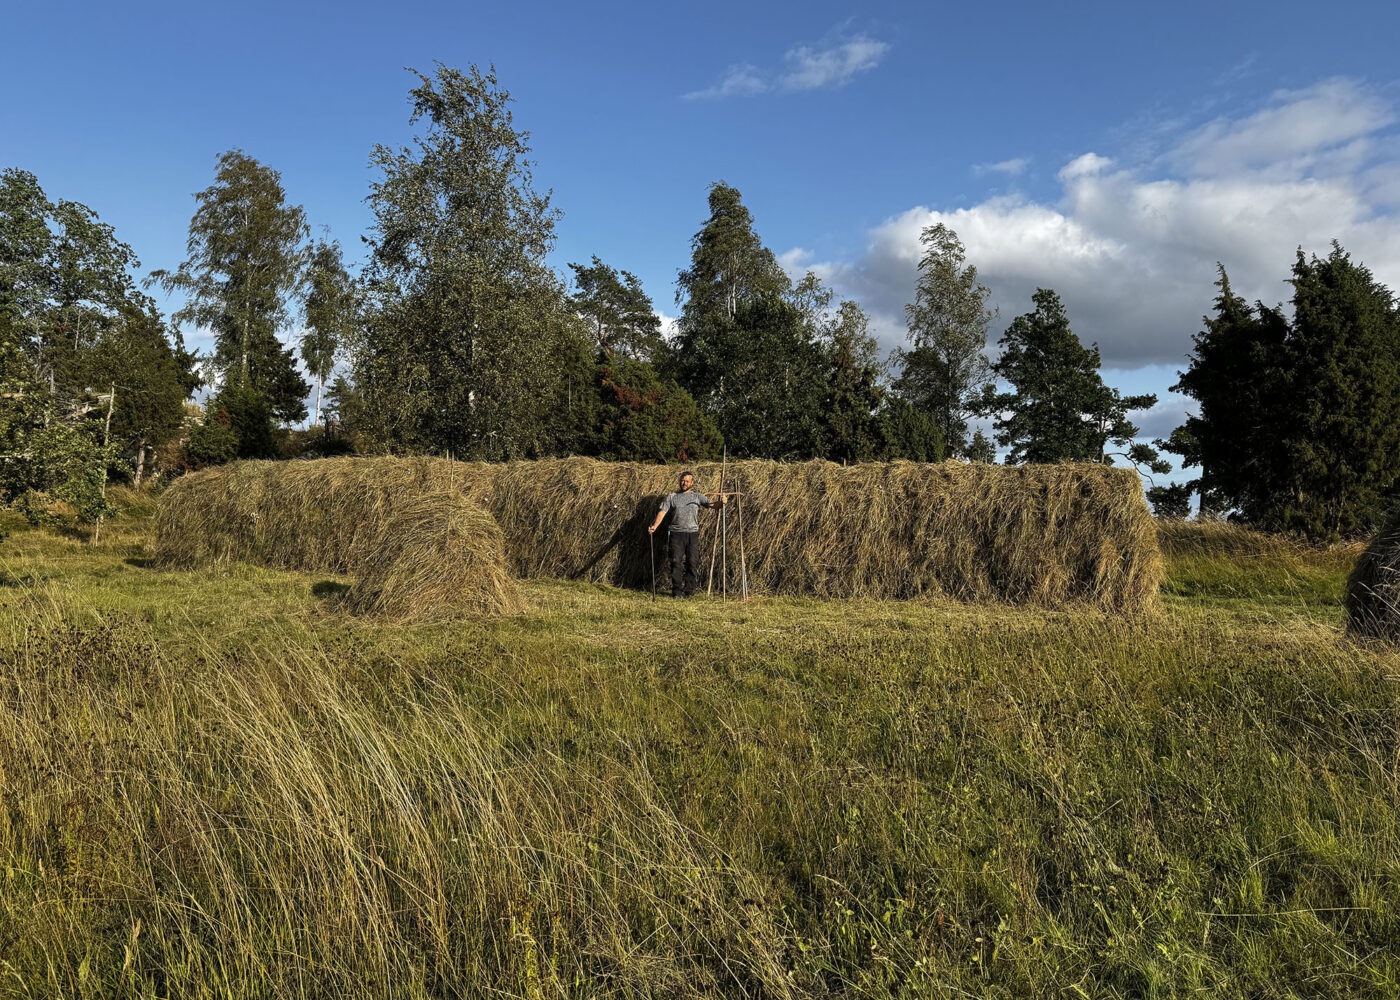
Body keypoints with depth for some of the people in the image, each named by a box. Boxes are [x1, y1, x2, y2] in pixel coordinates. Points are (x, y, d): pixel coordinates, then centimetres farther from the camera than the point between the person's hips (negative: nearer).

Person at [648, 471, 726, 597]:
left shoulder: (697, 496, 11)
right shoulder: (672, 497, 12)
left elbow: (710, 503, -2)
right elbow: (662, 512, 6)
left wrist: (720, 502, -25)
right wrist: (654, 526, -8)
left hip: (692, 533, 0)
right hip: (676, 533, 0)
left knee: (692, 562, -2)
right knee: (676, 562, -5)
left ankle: (688, 590, 7)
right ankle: (677, 591, 1)